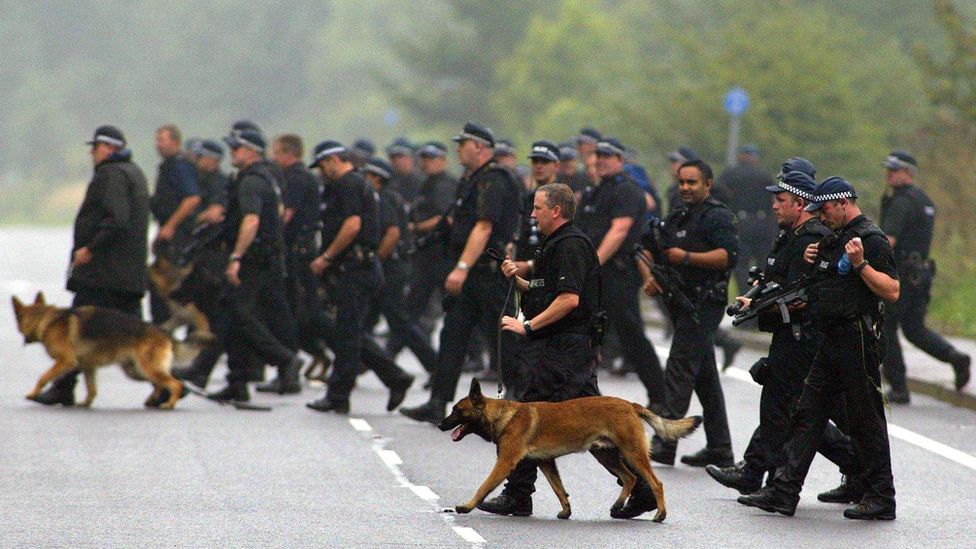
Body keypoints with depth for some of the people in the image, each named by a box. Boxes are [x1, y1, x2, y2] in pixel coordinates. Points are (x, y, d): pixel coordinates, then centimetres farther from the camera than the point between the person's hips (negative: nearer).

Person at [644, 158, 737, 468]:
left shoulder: (716, 216, -9)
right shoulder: (677, 218, 19)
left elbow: (729, 255, -21)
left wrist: (686, 257, -21)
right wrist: (650, 277, 3)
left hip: (704, 301, -10)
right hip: (684, 302, 10)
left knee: (680, 369, -14)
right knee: (705, 376, 12)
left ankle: (664, 444, -17)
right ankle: (719, 450, 17)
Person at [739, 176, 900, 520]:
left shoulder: (871, 240, -11)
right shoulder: (836, 238, 18)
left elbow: (892, 291, -17)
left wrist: (860, 263, -24)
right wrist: (812, 262, 9)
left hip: (859, 338, -9)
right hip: (832, 338, 9)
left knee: (865, 419, -3)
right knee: (807, 414, 6)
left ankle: (881, 499, 5)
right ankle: (783, 492, 5)